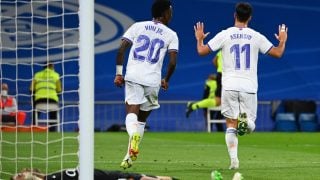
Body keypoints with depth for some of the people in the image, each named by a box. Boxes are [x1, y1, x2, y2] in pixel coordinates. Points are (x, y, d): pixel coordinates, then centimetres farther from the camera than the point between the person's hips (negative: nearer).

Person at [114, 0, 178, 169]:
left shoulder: (137, 26, 10)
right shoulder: (171, 35, 6)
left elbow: (121, 49, 1)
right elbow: (173, 62, -3)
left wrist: (118, 73, 6)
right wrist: (166, 80, 14)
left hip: (133, 76, 0)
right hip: (153, 80, 0)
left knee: (132, 113, -7)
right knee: (142, 119, 14)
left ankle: (134, 135, -41)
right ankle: (129, 157, 12)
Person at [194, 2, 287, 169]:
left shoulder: (225, 35, 0)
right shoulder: (256, 36, 1)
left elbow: (201, 51, 2)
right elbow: (277, 53, 4)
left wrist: (199, 38, 23)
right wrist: (282, 41, 25)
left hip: (229, 86, 0)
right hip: (249, 86, 0)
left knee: (231, 124, 8)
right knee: (250, 124, 11)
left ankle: (234, 159, -7)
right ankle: (245, 120, -27)